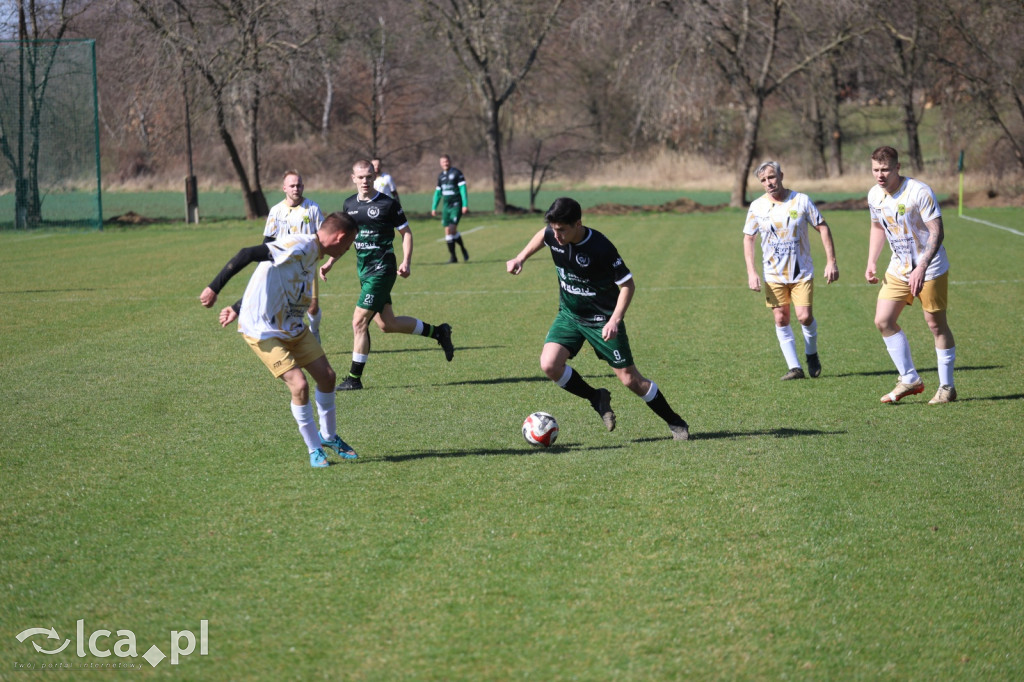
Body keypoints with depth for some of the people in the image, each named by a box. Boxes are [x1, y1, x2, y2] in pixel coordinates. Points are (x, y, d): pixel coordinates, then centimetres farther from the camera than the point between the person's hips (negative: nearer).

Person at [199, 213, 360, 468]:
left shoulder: (312, 255, 9)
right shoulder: (299, 247, -23)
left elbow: (269, 283, 16)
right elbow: (248, 254, -31)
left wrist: (237, 310, 19)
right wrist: (214, 288, -31)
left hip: (293, 328, 9)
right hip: (263, 331, -9)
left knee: (326, 376, 9)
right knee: (299, 385, -15)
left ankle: (328, 437, 31)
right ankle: (315, 450, 3)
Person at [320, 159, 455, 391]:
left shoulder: (388, 204, -9)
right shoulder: (349, 205, 9)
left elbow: (406, 233, -2)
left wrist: (406, 262, -13)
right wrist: (330, 263, 15)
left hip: (382, 269, -7)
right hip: (363, 268, 7)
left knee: (359, 321, -10)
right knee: (386, 324, 9)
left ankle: (354, 378, -2)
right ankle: (438, 332, 28)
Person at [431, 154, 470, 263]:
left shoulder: (457, 173, -5)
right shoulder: (440, 176, 13)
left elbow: (463, 189, -10)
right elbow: (438, 192, 21)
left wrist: (465, 205, -16)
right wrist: (434, 207, 18)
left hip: (456, 205, -6)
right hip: (446, 206, 6)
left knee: (452, 229, -17)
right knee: (447, 231, 0)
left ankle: (463, 249, 2)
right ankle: (453, 256, 5)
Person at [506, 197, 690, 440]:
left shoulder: (600, 248, -28)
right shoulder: (553, 236, -12)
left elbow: (627, 284, -20)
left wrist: (614, 321, -29)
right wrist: (520, 258, 10)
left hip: (602, 319, -5)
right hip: (569, 315, 5)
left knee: (629, 378, -2)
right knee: (549, 365, -17)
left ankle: (675, 422, 18)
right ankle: (597, 399, 9)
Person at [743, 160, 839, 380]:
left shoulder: (801, 200, -6)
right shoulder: (757, 206, -3)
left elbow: (823, 228, -1)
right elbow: (748, 238, 5)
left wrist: (831, 261, -6)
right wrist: (751, 272, -4)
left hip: (802, 272, -2)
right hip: (773, 275, 2)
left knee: (805, 317, -10)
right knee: (781, 320, -3)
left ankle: (812, 354, 18)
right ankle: (794, 368, 3)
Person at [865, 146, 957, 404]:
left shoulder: (919, 192, -20)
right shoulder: (874, 196, 1)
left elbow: (936, 232, -21)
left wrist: (921, 268, -30)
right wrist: (871, 263, 9)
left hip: (930, 269, -6)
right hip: (898, 270, 6)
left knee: (936, 324, -1)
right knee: (883, 320, -2)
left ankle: (947, 387, 11)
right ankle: (910, 380, 9)